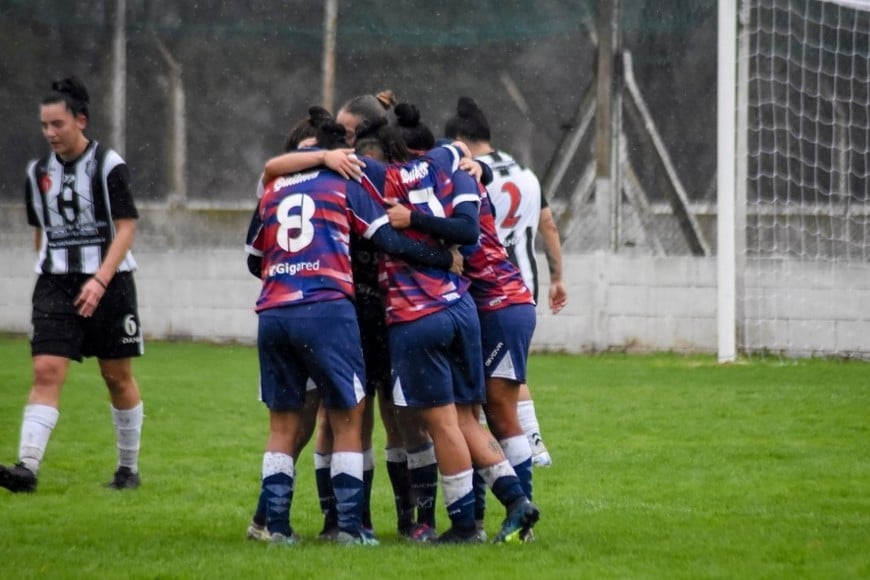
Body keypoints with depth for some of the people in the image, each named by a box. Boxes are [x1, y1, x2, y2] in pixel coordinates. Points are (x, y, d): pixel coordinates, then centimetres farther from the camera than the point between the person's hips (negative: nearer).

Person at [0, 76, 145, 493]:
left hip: (108, 285, -3)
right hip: (55, 286, 3)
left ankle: (129, 467, 21)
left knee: (118, 377, 7)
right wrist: (49, 270, 15)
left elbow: (126, 227, -11)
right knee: (46, 372, -12)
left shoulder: (108, 165, -7)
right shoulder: (38, 172, 8)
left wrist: (100, 280, -21)